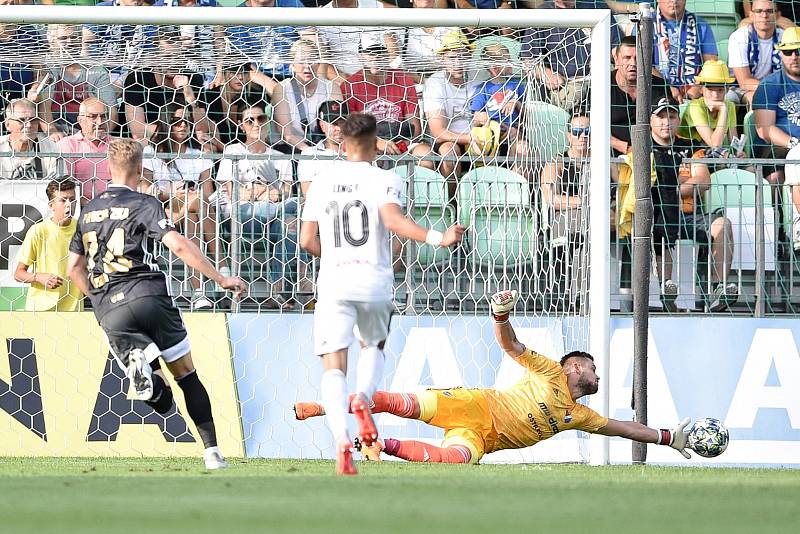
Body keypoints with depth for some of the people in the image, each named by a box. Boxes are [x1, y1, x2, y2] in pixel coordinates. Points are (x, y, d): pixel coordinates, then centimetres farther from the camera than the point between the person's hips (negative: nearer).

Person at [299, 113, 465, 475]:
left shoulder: (321, 185, 9)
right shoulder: (384, 181, -1)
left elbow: (307, 241, 8)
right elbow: (393, 220, -20)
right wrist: (436, 239, -27)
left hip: (334, 282, 1)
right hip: (375, 281, -1)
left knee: (333, 366, -3)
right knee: (374, 346, 27)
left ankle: (341, 440, -25)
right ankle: (363, 398, -4)